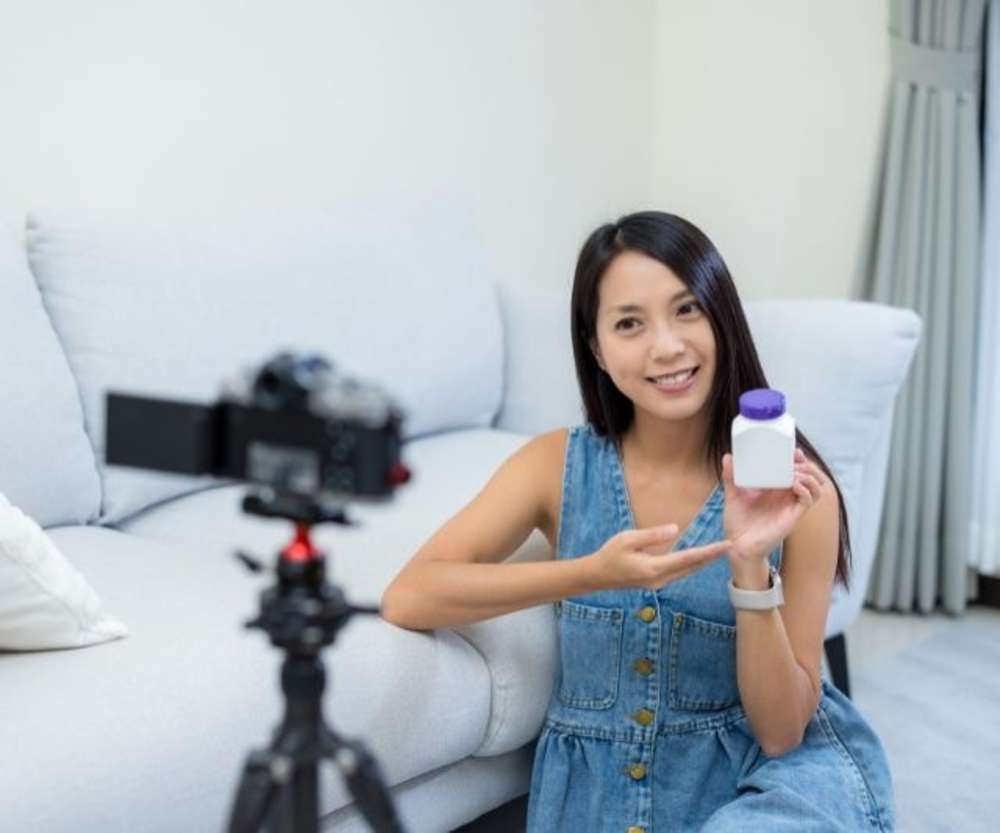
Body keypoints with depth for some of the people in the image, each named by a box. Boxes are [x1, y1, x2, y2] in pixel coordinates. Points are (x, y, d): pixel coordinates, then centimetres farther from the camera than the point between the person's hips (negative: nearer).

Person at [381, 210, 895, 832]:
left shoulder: (791, 487, -8)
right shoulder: (557, 465, -3)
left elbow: (781, 731, -9)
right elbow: (406, 599, -15)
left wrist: (751, 567, -23)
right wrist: (593, 575, -25)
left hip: (754, 780, -2)